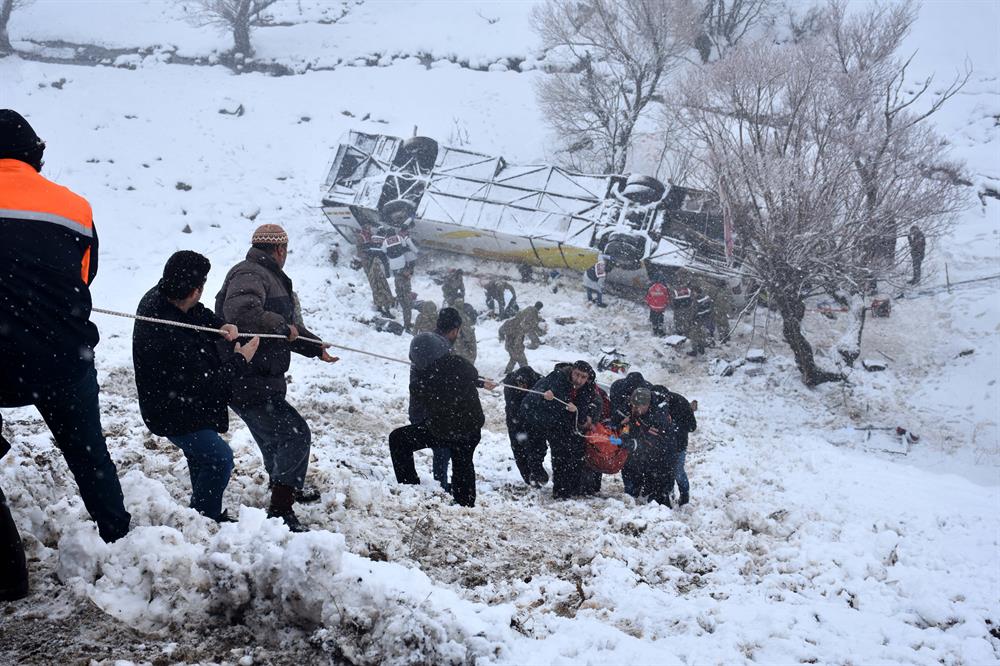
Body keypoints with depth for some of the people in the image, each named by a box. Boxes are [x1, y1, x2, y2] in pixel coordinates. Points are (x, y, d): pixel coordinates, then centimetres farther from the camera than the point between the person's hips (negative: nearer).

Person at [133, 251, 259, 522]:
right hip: (173, 415, -10)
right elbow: (205, 383, -28)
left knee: (200, 455, 24)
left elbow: (198, 313, 10)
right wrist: (239, 361, -14)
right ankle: (204, 518, 1)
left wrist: (220, 325, -11)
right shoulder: (170, 338, -38)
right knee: (218, 458, -13)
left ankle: (206, 514, 40)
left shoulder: (156, 297, -10)